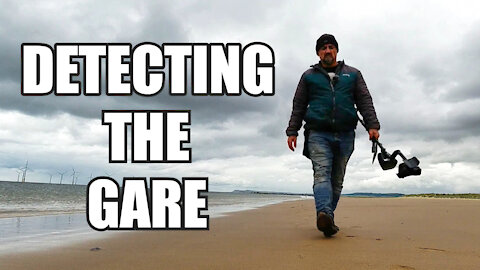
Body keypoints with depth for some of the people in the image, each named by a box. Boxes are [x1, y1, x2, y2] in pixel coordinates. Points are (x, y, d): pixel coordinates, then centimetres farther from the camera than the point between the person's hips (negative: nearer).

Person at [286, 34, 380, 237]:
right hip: (318, 134, -2)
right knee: (322, 173, -19)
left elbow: (365, 101, 12)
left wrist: (372, 125, -3)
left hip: (345, 134, 2)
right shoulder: (309, 76, 16)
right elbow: (298, 106, 14)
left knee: (337, 179, 4)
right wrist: (292, 131, 5)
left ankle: (328, 218, 11)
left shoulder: (353, 74, 18)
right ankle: (324, 214, -35)